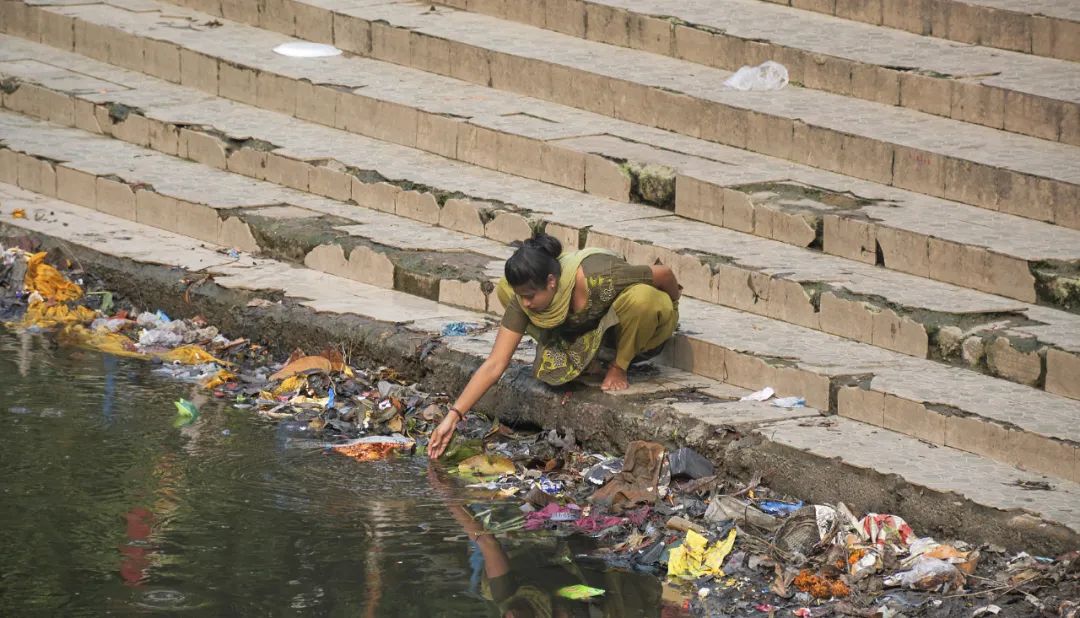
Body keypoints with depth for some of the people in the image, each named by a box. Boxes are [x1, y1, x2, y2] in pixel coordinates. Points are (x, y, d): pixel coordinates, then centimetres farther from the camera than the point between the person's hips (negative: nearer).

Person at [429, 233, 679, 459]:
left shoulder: (598, 278, -40)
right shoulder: (522, 298, -26)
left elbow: (664, 274, -24)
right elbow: (494, 365, -25)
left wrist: (671, 310, -2)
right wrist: (453, 415, -33)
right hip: (588, 328, 5)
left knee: (641, 297, -42)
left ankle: (620, 365, -12)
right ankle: (587, 360, -3)